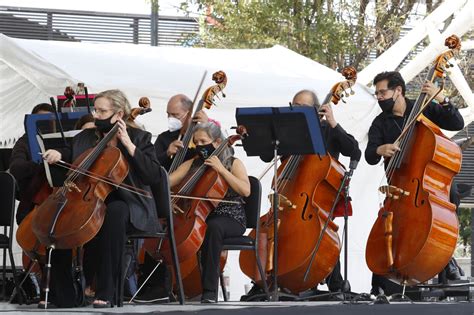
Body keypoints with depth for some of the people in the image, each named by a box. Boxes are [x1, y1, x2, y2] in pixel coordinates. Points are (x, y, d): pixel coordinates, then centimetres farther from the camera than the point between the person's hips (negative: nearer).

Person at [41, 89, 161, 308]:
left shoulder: (139, 138, 4)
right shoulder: (85, 138, 17)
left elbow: (152, 175, -8)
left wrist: (128, 145, -12)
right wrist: (57, 154, 1)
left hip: (126, 204, -4)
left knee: (114, 212, -40)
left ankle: (106, 292, -39)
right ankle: (62, 295, -21)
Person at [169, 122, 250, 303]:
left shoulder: (233, 163, 4)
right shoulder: (192, 164, 15)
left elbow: (245, 190, -13)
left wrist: (220, 169, -16)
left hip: (230, 220, -4)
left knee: (213, 226, -40)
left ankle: (210, 291, -40)